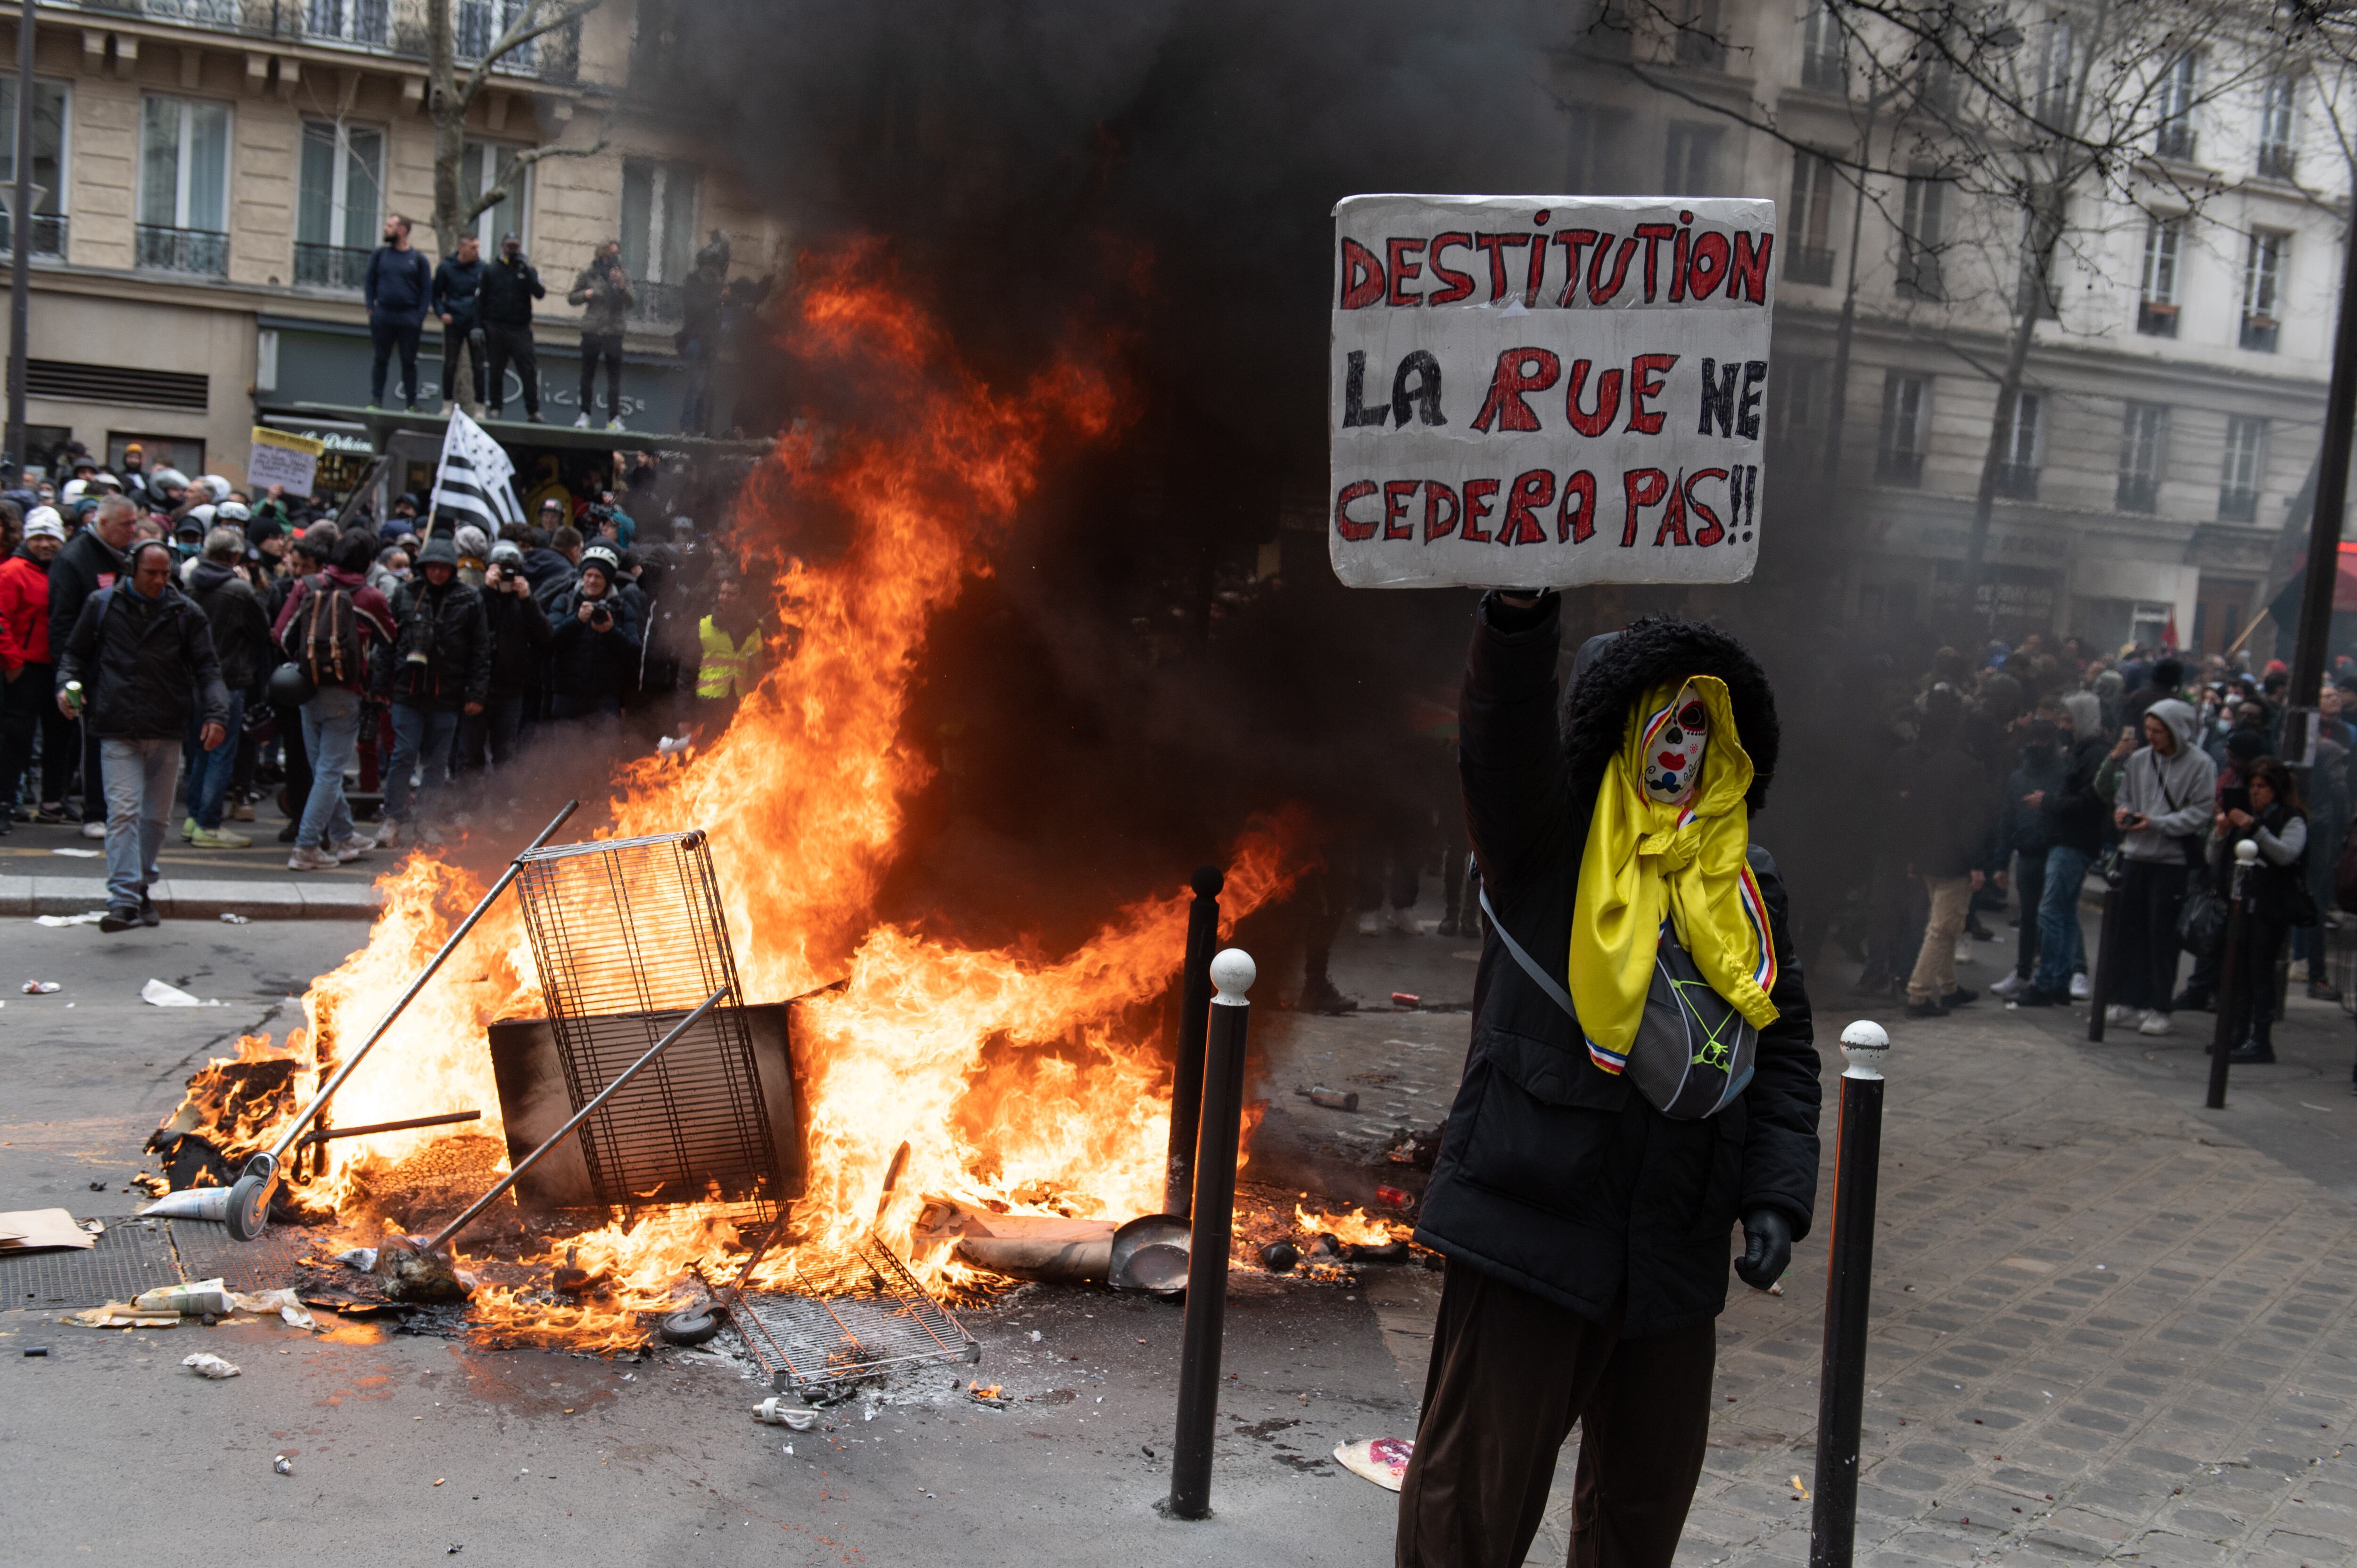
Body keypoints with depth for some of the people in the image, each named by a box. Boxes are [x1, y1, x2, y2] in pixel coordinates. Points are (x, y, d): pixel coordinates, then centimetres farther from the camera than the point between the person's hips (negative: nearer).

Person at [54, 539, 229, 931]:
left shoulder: (185, 613, 6)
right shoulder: (101, 605, 5)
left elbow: (207, 669, 4)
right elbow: (74, 653, 15)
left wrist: (215, 714, -11)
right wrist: (67, 684, -6)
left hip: (167, 730, 2)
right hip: (118, 730, -2)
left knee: (156, 816, 11)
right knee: (123, 811, -13)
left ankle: (141, 888, 28)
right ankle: (124, 899, -17)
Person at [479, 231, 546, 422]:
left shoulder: (528, 271, 9)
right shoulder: (491, 271, 8)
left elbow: (540, 293, -7)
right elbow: (480, 299, 6)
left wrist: (527, 270, -13)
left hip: (521, 329, 0)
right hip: (496, 329, 1)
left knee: (529, 371, -8)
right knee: (496, 372, 5)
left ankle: (533, 411, -6)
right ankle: (495, 408, 12)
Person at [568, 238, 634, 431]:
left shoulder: (624, 276, 10)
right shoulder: (589, 274, 6)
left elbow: (630, 303, 0)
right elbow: (571, 298, 12)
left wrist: (621, 286, -17)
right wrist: (586, 294, -8)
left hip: (614, 332, 0)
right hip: (591, 330, 0)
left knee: (614, 377, -4)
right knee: (588, 373, 4)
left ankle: (614, 417, -3)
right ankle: (585, 414, 13)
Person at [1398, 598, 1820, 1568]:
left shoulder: (1747, 886, 13)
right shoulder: (1549, 842, -1)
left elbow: (1785, 1051, 14)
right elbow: (1502, 735, -21)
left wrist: (1776, 1196, 2)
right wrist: (1519, 614, -39)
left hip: (1676, 1249, 5)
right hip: (1531, 1222, -5)